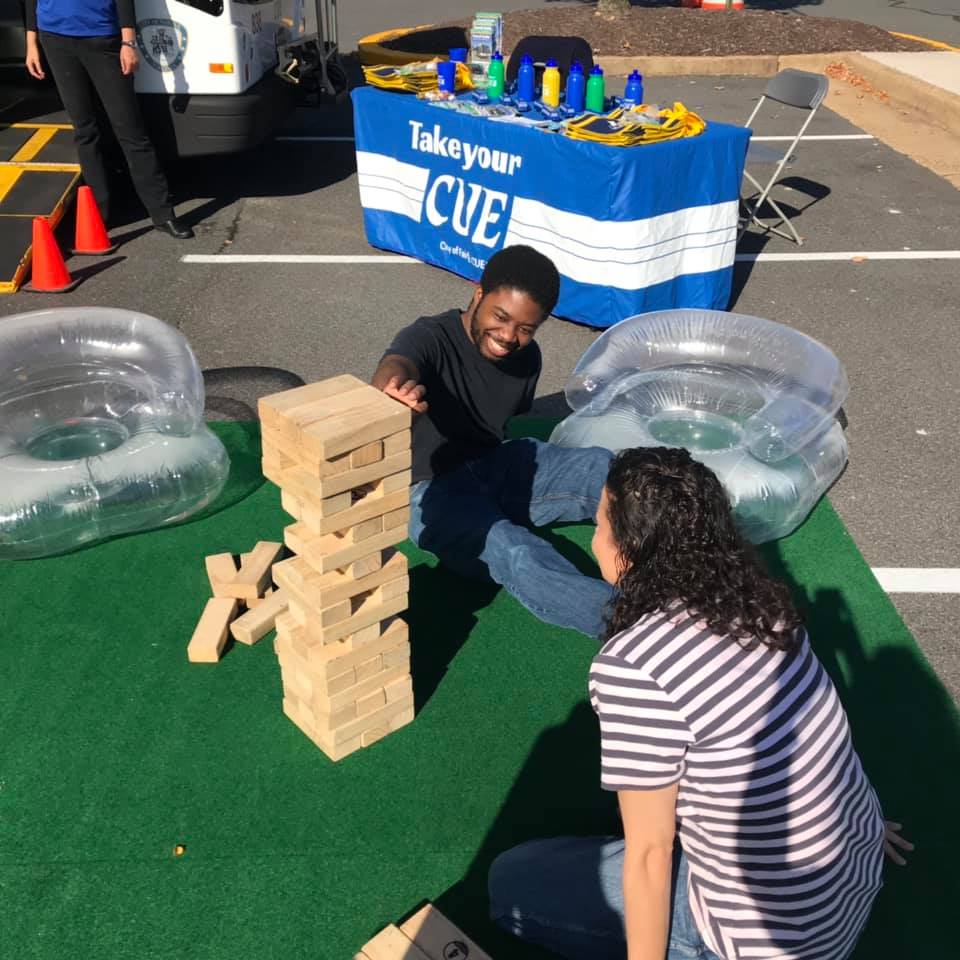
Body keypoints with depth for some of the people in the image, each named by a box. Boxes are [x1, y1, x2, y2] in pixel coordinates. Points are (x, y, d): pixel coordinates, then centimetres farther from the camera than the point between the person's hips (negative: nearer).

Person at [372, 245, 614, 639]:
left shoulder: (526, 357, 2)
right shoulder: (430, 338, -18)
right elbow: (395, 365, -42)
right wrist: (398, 390, -65)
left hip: (497, 468, 7)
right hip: (434, 489, -7)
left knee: (609, 470, -18)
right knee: (515, 555, -36)